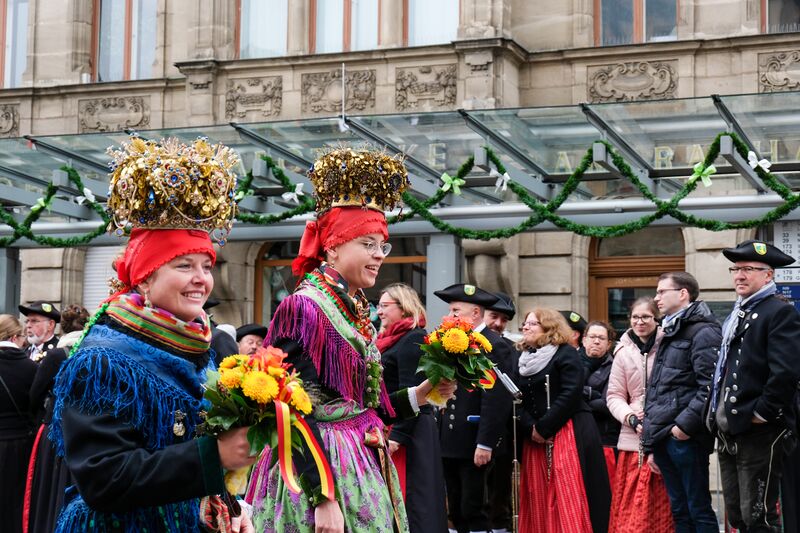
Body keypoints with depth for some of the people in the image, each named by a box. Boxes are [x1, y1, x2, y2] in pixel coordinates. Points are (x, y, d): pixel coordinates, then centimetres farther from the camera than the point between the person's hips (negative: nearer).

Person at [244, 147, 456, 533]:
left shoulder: (355, 314, 12)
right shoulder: (304, 308, -12)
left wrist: (420, 394, 7)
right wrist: (323, 498, -24)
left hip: (363, 468, 9)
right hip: (321, 471, -9)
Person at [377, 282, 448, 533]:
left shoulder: (413, 339, -12)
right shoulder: (393, 339, 17)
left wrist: (397, 436, -23)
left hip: (408, 431, -10)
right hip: (391, 427, 10)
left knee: (411, 500, -8)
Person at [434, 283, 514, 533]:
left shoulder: (494, 346, -11)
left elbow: (496, 400, -17)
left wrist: (485, 444, -20)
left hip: (476, 446, -8)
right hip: (450, 444, 8)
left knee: (474, 511, -5)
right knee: (456, 512, 11)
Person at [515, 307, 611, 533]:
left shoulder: (566, 354, -3)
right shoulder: (523, 359, 16)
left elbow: (570, 395, -14)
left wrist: (544, 428, -14)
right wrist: (530, 428, -9)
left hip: (568, 436, -6)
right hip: (534, 438, 7)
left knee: (569, 499, -11)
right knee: (539, 501, 4)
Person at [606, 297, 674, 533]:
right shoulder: (623, 352, 9)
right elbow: (614, 396, 12)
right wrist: (632, 419, -5)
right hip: (634, 439, 2)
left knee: (663, 507, 0)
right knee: (631, 509, 0)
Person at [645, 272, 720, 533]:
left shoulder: (703, 332, -9)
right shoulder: (670, 332, 20)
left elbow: (710, 386, -18)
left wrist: (686, 424, -20)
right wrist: (652, 435, 20)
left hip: (684, 437, -9)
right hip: (663, 436, 9)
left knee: (698, 510, -4)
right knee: (679, 510, 12)